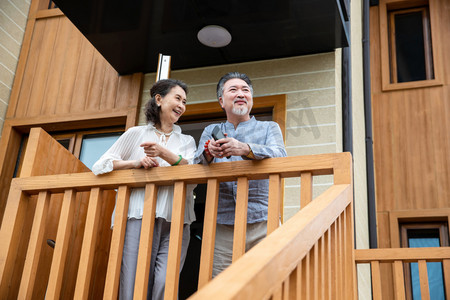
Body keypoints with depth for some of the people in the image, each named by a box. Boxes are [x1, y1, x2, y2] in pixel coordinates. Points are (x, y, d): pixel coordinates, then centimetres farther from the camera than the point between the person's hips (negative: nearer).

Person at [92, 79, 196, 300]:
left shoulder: (187, 141, 21)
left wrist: (164, 153, -14)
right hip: (139, 217, -1)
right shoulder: (136, 134, 16)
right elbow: (99, 167, 10)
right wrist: (135, 162, -6)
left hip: (175, 222, 1)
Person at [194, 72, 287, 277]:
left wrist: (245, 149, -25)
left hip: (262, 222, -1)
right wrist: (208, 153, -17)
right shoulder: (211, 131, 21)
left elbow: (279, 156, -6)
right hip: (222, 225, 1)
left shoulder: (269, 128, 15)